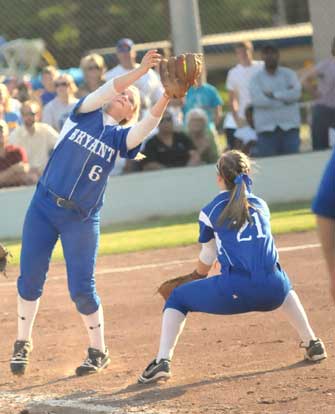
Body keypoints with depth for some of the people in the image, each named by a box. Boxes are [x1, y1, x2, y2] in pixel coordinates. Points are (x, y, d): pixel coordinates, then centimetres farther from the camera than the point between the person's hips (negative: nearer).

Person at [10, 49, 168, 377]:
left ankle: (98, 352, 12)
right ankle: (23, 343, 17)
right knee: (30, 277, 0)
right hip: (44, 205, 1)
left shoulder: (121, 137, 3)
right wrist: (140, 71, -22)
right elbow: (106, 91, -11)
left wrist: (166, 98, -33)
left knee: (81, 288, -5)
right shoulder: (86, 113, 7)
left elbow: (147, 126, -17)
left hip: (81, 220, -1)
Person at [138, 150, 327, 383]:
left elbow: (206, 259, 18)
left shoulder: (211, 211, 10)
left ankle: (163, 361, 1)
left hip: (235, 292, -4)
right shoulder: (261, 205, 20)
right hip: (272, 292, 4)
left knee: (177, 298, 19)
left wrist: (198, 277, 42)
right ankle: (313, 345, 34)